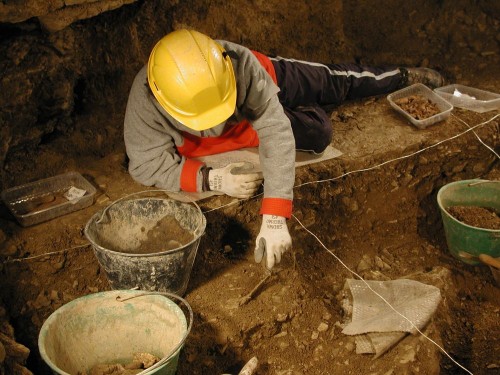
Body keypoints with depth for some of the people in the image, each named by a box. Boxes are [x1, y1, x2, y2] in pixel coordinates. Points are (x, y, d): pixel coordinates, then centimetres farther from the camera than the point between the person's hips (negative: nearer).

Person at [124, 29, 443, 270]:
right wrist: (212, 179, -46)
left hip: (271, 81, -2)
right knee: (318, 134, 17)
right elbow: (147, 164, -33)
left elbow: (277, 132, -50)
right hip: (243, 131, 2)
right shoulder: (145, 102, -43)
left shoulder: (241, 65, -47)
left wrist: (274, 218, -58)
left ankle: (405, 77, 50)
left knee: (335, 82, 19)